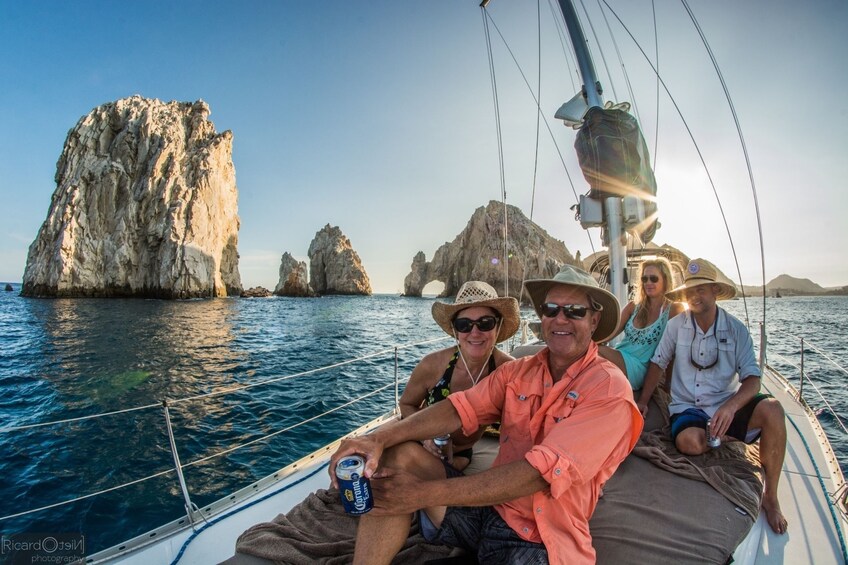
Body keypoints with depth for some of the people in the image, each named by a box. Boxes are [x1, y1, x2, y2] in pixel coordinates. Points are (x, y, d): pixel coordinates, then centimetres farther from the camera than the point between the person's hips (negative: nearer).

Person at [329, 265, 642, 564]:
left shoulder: (609, 390, -14)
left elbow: (541, 472, -25)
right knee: (398, 454, -14)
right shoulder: (516, 372, 3)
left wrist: (426, 493, -27)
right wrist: (379, 437, -28)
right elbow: (460, 408, -11)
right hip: (486, 507, 5)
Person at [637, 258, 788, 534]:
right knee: (689, 441, -34)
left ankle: (770, 496, -8)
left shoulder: (736, 330, 0)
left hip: (726, 405, 2)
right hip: (687, 408, -2)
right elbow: (658, 364, 6)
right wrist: (643, 402, -3)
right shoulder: (676, 326, 0)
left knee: (772, 409, -28)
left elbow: (752, 379, -8)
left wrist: (731, 406, -27)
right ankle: (731, 443, 2)